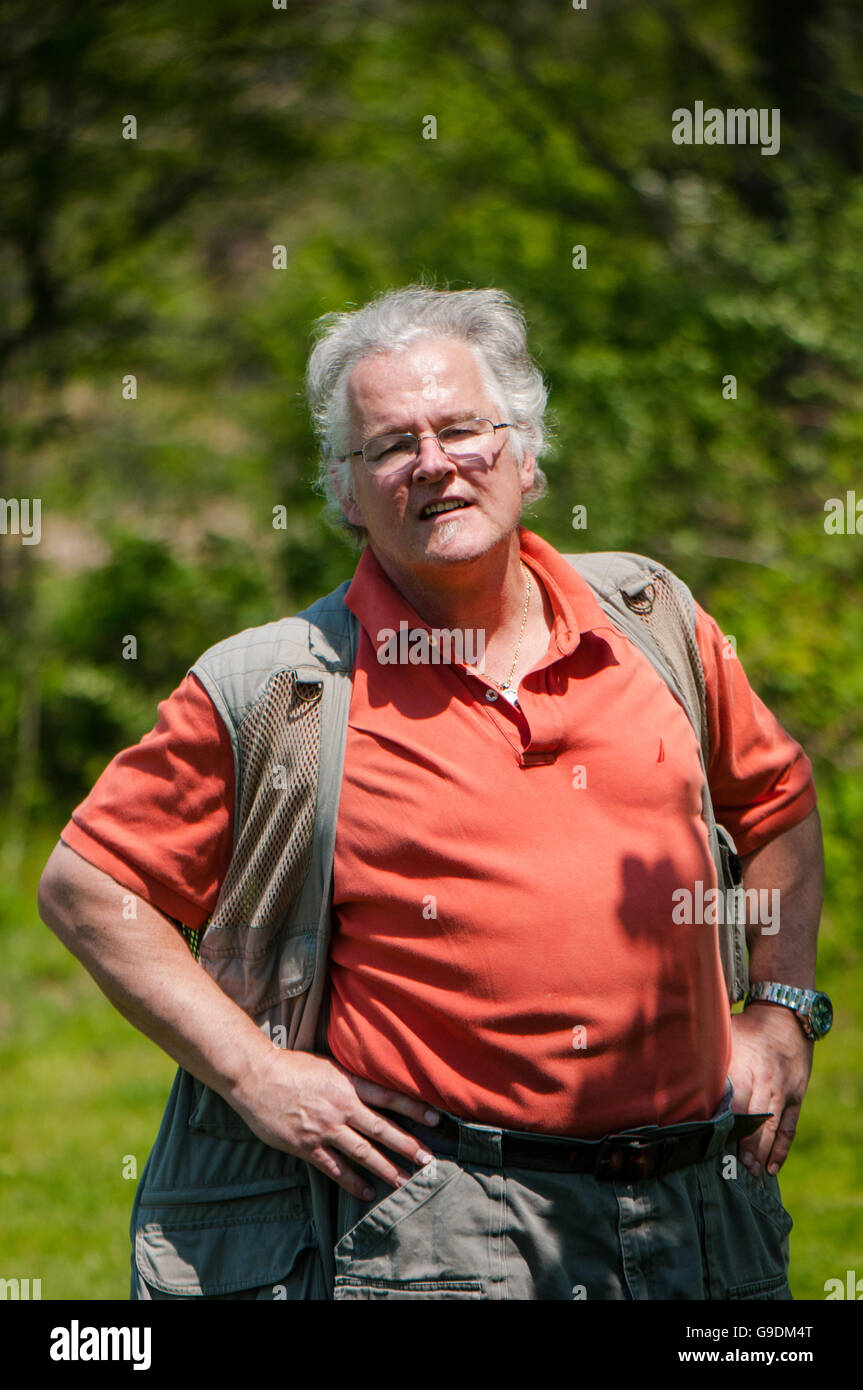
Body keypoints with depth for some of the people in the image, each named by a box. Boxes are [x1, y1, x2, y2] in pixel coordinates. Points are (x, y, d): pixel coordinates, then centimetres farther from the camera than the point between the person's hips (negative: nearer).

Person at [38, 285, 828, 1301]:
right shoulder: (276, 690, -3)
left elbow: (778, 803, 23)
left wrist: (781, 1013, 11)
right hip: (430, 1222, -4)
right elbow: (86, 884, 0)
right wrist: (253, 1074, -7)